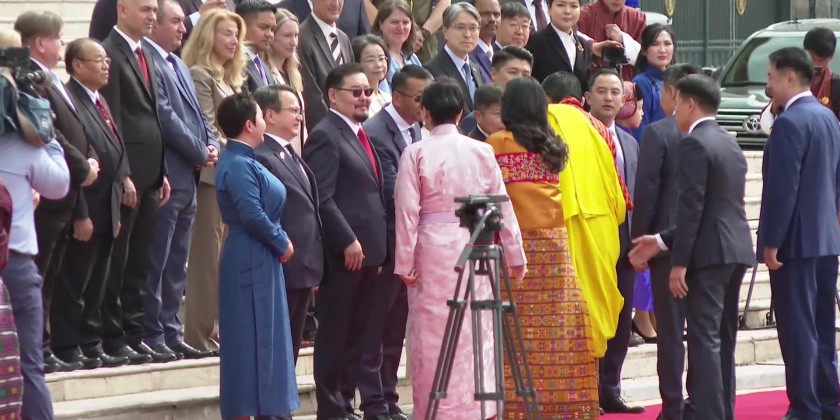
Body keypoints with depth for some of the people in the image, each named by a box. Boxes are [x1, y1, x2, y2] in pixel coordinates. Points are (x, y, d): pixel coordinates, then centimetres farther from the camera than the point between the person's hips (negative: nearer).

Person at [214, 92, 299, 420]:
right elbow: (252, 214, -23)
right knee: (252, 340, -7)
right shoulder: (239, 165, -17)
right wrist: (281, 243, -12)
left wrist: (280, 240, 6)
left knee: (265, 340, 12)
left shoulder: (244, 162, 14)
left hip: (260, 260, 10)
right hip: (251, 261, -10)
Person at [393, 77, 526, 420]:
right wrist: (514, 256, 12)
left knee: (433, 335, 2)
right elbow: (503, 207, 5)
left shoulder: (416, 154, -5)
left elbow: (407, 211, -7)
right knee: (477, 333, 7)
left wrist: (405, 262, -2)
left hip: (432, 251, -2)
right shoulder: (482, 151, 2)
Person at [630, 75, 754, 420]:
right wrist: (662, 241, 21)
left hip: (710, 253, -9)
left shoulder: (693, 144, -11)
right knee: (723, 340, 14)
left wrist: (679, 262, -16)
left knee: (704, 340, -9)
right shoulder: (730, 144, 17)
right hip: (736, 250, 9)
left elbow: (691, 207, -17)